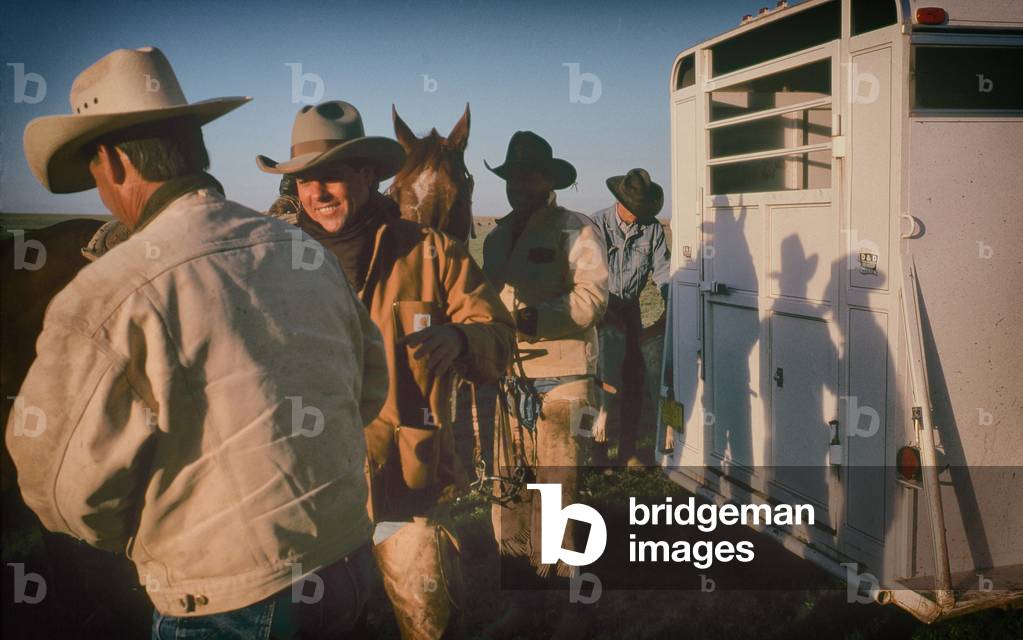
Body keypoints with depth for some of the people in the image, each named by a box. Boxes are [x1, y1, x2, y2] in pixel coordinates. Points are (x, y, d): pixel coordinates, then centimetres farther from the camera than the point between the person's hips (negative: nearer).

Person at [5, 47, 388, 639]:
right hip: (352, 564, 6)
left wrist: (142, 540, 10)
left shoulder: (106, 298, -18)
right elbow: (371, 387, 11)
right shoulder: (306, 252, 0)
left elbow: (68, 490, -10)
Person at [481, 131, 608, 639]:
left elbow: (591, 298, -16)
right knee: (508, 494, 11)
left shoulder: (576, 230, -3)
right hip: (511, 382, 6)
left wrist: (533, 316, -28)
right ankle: (520, 597, 26)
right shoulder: (497, 237, 17)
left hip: (561, 382, -6)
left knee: (556, 498, -3)